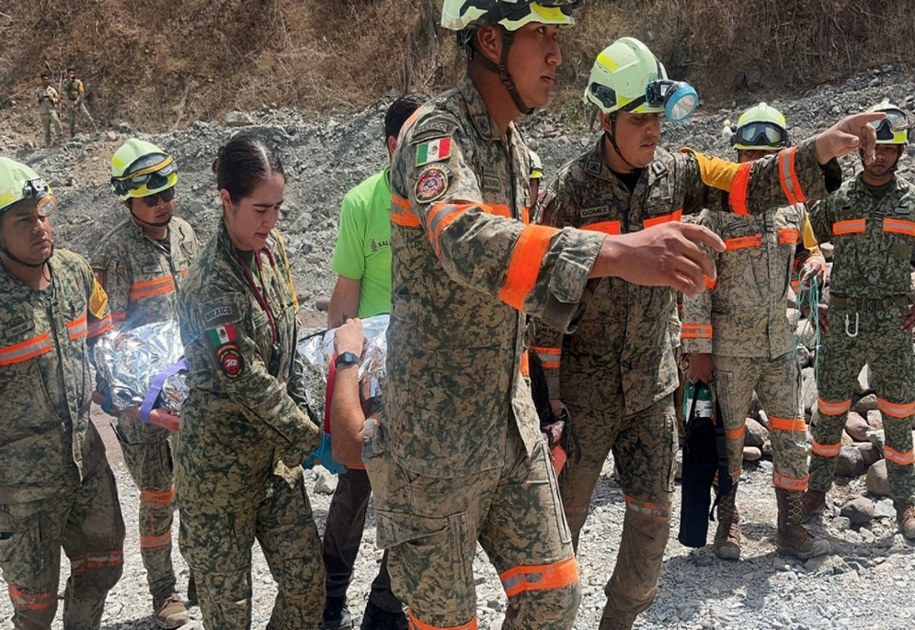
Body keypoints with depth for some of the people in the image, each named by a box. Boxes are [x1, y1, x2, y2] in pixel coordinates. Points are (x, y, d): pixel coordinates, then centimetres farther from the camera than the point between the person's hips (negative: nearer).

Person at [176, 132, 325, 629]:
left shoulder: (271, 249, 1)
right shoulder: (213, 284, -23)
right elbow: (247, 382, -21)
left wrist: (302, 416, 6)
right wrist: (311, 435, -10)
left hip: (275, 451, 7)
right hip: (220, 461, -7)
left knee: (307, 583, 6)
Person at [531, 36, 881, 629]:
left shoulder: (677, 173, 0)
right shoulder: (572, 188, -12)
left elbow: (750, 185, -10)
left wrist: (820, 151, -27)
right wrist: (545, 390, -10)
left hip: (652, 382, 4)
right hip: (583, 386, -4)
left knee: (653, 516, 8)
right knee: (564, 513, 9)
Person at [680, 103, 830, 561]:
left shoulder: (793, 205, 4)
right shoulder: (717, 208, -11)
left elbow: (806, 249, 22)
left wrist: (814, 262, -4)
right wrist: (697, 349, -13)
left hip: (778, 339, 5)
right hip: (728, 346, -4)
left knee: (791, 435, 7)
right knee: (728, 435, 7)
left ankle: (790, 526, 19)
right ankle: (728, 521, 23)